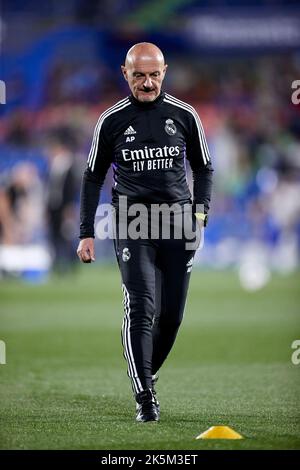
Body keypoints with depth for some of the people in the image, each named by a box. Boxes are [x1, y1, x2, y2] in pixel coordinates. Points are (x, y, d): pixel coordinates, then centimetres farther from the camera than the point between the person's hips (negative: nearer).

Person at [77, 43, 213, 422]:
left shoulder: (184, 115, 4)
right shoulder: (111, 121, 2)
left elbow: (203, 167, 16)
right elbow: (93, 177, 10)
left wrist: (200, 210, 2)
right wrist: (86, 234, 5)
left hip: (178, 221, 2)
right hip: (131, 222, -2)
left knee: (171, 315, 2)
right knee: (141, 309, -14)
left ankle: (147, 374, 26)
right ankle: (144, 397, -15)